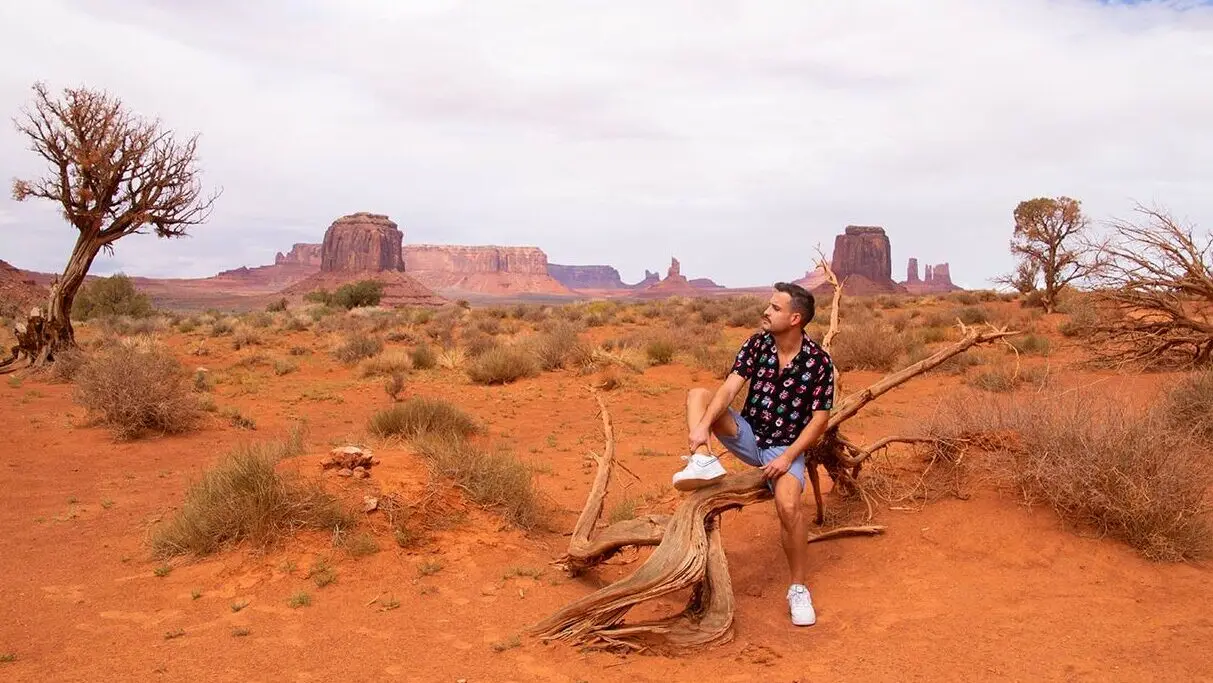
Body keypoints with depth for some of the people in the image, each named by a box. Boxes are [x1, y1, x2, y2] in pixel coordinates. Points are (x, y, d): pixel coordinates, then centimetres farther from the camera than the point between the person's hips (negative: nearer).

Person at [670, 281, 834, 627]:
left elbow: (820, 418, -11)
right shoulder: (757, 344, -5)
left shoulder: (818, 361, -13)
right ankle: (704, 461, -34)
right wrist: (703, 426, -32)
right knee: (698, 395, -13)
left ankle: (799, 589, -12)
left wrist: (788, 457, -20)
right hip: (748, 435, 4)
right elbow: (729, 389, -16)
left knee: (789, 504, -31)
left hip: (785, 448, -4)